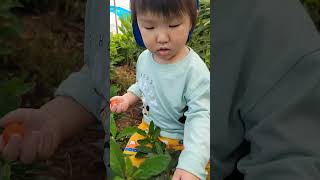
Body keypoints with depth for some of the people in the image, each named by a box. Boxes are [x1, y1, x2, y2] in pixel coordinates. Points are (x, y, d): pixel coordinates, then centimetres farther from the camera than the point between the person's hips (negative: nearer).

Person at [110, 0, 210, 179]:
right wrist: (129, 98, -4)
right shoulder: (144, 58, -8)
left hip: (181, 138, -5)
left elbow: (200, 116, -32)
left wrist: (191, 164, -43)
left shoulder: (195, 70, -29)